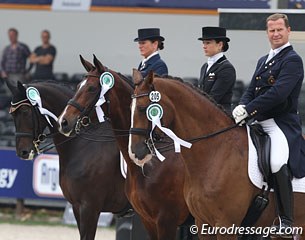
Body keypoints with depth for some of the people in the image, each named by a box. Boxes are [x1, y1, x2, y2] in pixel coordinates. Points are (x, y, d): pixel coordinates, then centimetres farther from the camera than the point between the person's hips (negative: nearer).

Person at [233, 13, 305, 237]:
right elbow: (251, 90, 16)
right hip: (258, 123, 9)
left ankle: (286, 220, -23)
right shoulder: (263, 61, 21)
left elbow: (278, 93, -19)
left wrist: (248, 110, -24)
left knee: (277, 163, -31)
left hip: (282, 124, -9)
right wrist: (241, 107, -7)